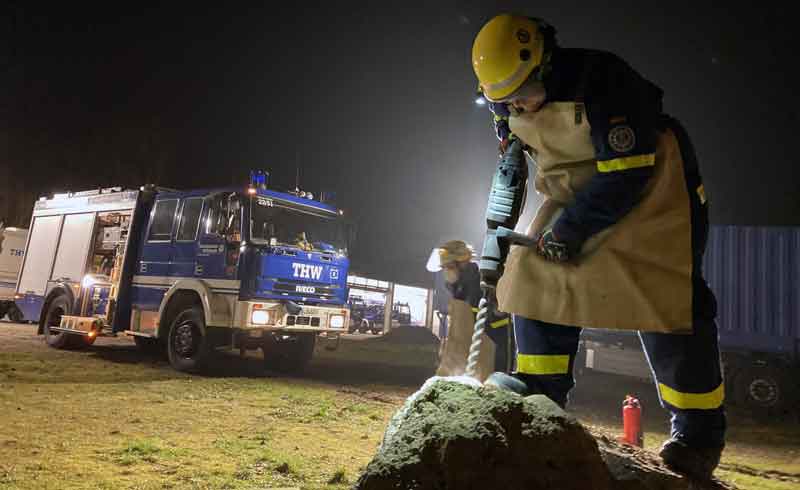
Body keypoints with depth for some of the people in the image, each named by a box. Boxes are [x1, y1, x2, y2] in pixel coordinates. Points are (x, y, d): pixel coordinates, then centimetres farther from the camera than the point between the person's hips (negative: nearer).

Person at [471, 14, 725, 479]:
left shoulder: (603, 81, -28)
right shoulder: (512, 106, -5)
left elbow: (628, 173, -28)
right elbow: (512, 157, 13)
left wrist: (571, 227, -23)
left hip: (650, 183, -7)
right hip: (581, 192, 7)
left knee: (666, 295, -14)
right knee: (539, 268, -2)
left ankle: (700, 427, 1)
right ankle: (541, 384, 10)